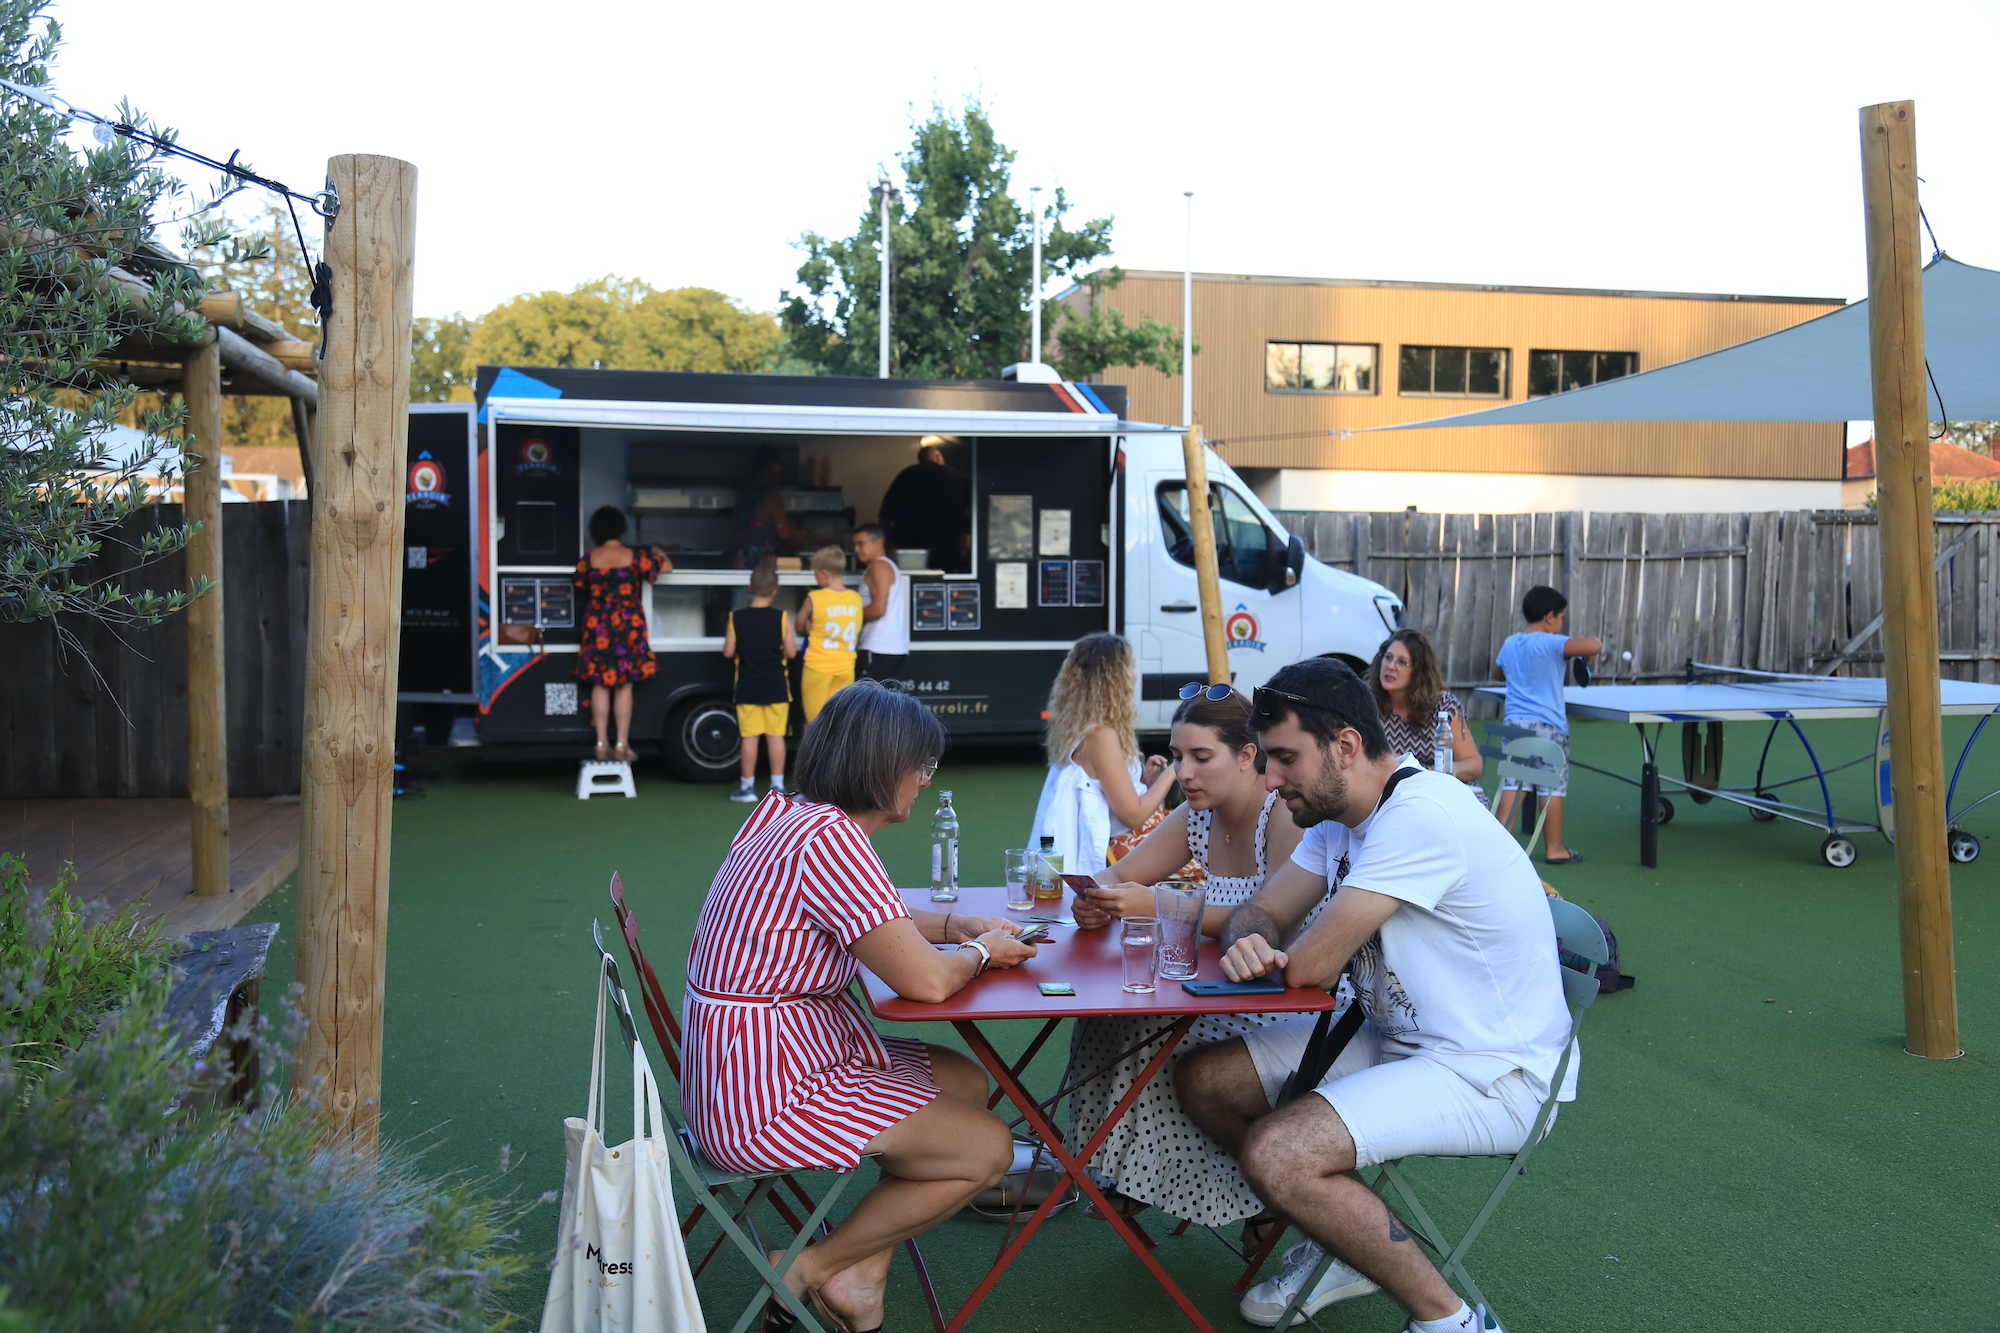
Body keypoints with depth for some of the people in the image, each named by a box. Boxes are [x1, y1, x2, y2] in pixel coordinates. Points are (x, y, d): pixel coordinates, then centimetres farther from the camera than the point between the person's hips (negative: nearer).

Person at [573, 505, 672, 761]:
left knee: (600, 685, 8)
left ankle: (602, 743, 8)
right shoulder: (634, 557, -6)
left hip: (597, 629, 2)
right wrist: (659, 553, 26)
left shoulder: (588, 560, -1)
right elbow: (667, 567, 4)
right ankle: (622, 745, 4)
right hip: (628, 627, -2)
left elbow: (580, 592, 12)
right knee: (624, 686, 3)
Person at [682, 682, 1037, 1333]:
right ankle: (808, 1271, 9)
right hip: (763, 1096, -10)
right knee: (988, 1147, -3)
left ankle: (858, 1276, 14)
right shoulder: (829, 840, -25)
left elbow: (873, 918, 24)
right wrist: (980, 952, -2)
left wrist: (962, 925, 10)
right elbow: (926, 980, -24)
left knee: (967, 1080, 17)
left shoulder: (787, 816, 7)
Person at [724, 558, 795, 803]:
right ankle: (777, 786, 8)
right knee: (776, 735, 5)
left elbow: (728, 652, -3)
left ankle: (747, 786, 8)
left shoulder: (736, 618, -5)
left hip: (747, 687, 0)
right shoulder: (782, 618, -8)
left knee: (749, 736, 4)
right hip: (776, 687, 0)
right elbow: (791, 652, -7)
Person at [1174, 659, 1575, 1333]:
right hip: (1394, 1039, 10)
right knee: (1202, 1078, 4)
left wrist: (1271, 955, -3)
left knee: (1274, 1154, -27)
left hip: (1490, 1074, -10)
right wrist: (1248, 941, -17)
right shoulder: (1339, 815, 4)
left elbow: (1310, 966, -27)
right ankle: (1342, 1245, 20)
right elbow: (1258, 913, 8)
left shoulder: (1422, 813, -27)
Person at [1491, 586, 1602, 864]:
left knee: (1511, 782, 7)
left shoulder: (1510, 643, 10)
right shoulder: (1551, 643, -12)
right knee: (1553, 786, 3)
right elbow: (1593, 645, -24)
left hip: (1514, 723, 6)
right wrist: (1587, 654, -3)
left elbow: (1498, 672, 28)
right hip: (1548, 726, -6)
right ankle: (1553, 849, 10)